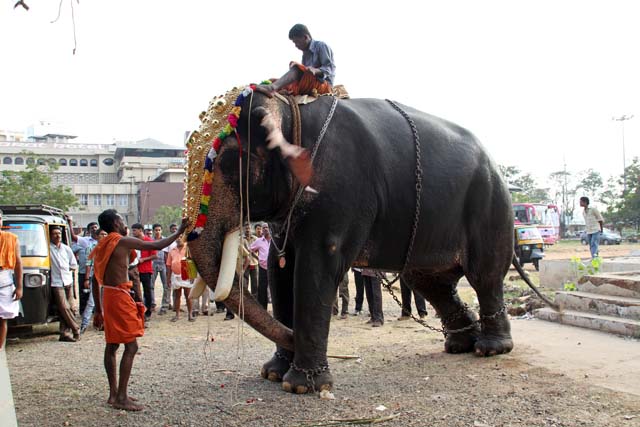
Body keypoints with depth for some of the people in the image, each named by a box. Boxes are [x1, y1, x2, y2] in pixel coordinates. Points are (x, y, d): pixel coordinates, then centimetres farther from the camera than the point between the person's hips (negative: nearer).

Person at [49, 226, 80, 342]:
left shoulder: (66, 249, 11)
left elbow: (74, 265, 18)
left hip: (68, 281, 4)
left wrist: (66, 269, 6)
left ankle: (64, 333, 8)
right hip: (56, 283, -4)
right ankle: (76, 329, -1)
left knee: (66, 308, 4)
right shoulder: (48, 247, 0)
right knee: (64, 308, -11)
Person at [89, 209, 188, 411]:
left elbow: (95, 279, 16)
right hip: (120, 296, -9)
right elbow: (157, 245, -9)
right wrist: (179, 232, 5)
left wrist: (98, 308, 21)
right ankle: (121, 398, -6)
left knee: (111, 345, 13)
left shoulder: (102, 246, 12)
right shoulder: (124, 242, -11)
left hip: (107, 296, 9)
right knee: (131, 346, -6)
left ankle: (114, 394, 20)